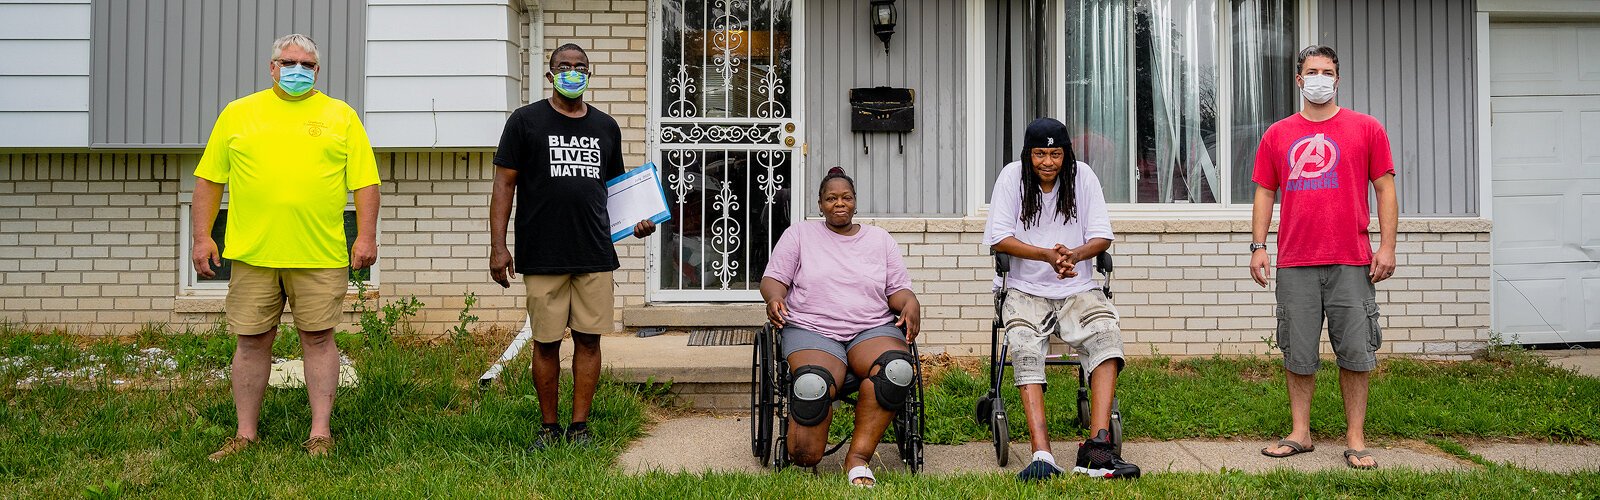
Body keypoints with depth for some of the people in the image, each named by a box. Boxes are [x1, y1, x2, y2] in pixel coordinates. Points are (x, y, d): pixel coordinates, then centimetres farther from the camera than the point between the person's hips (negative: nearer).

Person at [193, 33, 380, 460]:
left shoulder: (341, 116, 9)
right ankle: (246, 434, 18)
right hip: (252, 253, 1)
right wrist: (202, 237, 5)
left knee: (318, 338, 2)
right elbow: (209, 180, 12)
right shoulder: (237, 113, 12)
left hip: (320, 256, -1)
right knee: (252, 342, 7)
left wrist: (367, 235, -4)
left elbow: (365, 182, 5)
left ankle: (320, 433, 10)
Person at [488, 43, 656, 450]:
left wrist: (635, 222, 4)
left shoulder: (606, 127, 14)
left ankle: (580, 427, 13)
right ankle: (549, 427, 17)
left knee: (589, 338, 3)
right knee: (546, 341, 4)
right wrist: (498, 246, -6)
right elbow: (505, 184, 1)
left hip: (595, 253, 3)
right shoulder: (525, 120, 3)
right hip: (542, 256, -3)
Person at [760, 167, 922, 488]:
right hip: (812, 329, -2)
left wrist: (910, 303, -7)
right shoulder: (800, 234, 15)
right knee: (814, 384, -38)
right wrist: (774, 297, -14)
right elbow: (773, 277, 10)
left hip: (873, 329, 2)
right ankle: (803, 464, -15)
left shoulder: (880, 239, 20)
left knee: (897, 368, -34)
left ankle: (858, 457, -27)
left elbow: (898, 289, 16)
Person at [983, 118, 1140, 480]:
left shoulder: (1083, 176, 3)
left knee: (1107, 332, -29)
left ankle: (1097, 446, -35)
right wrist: (1047, 255, -22)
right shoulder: (1012, 176, -1)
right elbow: (999, 239, -6)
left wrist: (1076, 254, -23)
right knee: (1024, 347, -31)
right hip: (1025, 290, -1)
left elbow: (1102, 236, 0)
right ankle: (1042, 456, -39)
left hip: (1077, 290, 1)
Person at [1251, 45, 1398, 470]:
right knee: (1297, 353, 5)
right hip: (1294, 263, 1)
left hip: (1351, 261, -1)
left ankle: (1356, 440, 10)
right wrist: (1258, 246, 2)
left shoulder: (1366, 129, 7)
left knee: (1355, 352, 1)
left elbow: (1385, 190, 5)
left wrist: (1387, 247, -3)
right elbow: (1265, 193, 11)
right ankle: (1300, 434, 15)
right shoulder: (1277, 135, 11)